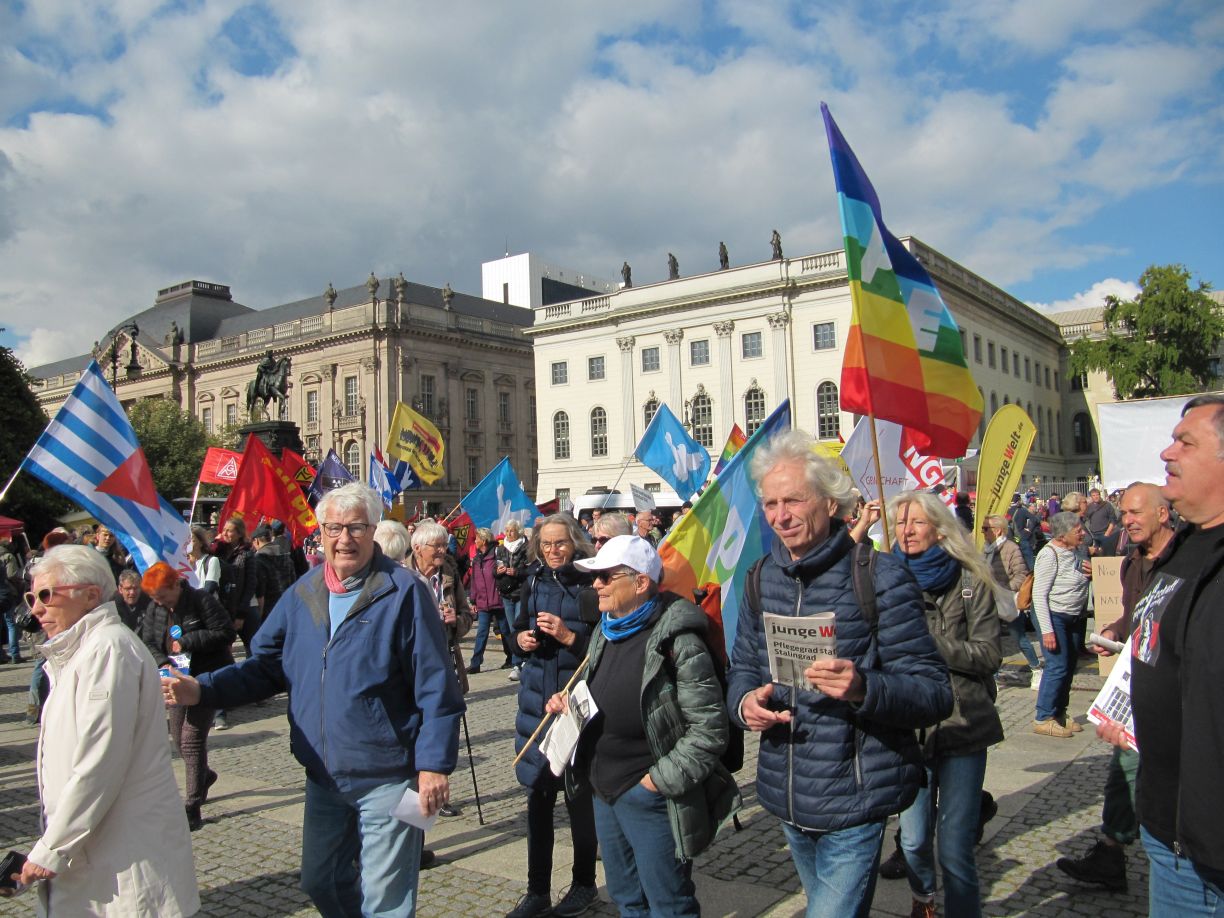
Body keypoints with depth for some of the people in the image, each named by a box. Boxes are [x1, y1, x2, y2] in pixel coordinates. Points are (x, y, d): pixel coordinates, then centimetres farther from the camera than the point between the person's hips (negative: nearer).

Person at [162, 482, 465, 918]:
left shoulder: (404, 592, -13)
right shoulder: (303, 593, 5)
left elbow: (435, 688, -14)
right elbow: (267, 665, 10)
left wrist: (434, 765, -17)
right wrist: (202, 689, -4)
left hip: (386, 778, -6)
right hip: (323, 777, 6)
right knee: (320, 882, 21)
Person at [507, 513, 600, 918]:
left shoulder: (590, 584, -10)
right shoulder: (535, 580, 6)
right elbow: (520, 626, 18)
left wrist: (569, 636, -21)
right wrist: (521, 638, -3)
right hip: (537, 695, 5)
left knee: (579, 794, 7)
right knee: (537, 794, 9)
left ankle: (584, 884, 26)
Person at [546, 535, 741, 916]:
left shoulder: (677, 639, -19)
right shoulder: (604, 632, 7)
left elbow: (709, 726, -20)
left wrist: (662, 779, -19)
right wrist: (571, 705, 2)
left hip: (649, 797, -8)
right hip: (604, 789, 8)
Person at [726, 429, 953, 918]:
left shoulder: (879, 577, -13)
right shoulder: (762, 578, 4)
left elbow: (935, 693, -14)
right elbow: (743, 666, 13)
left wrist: (863, 689, -32)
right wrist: (745, 701, -10)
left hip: (853, 803, -6)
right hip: (787, 799, 6)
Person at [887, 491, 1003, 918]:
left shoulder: (970, 582, -2)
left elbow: (989, 655, -8)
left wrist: (927, 641, -17)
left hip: (961, 727, -2)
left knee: (954, 848, -3)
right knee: (914, 840, 13)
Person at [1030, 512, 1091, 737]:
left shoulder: (1073, 552, 8)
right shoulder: (1049, 554, -16)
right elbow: (1039, 594, -19)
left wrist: (1088, 573, 2)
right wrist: (1046, 630, -23)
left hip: (1074, 617, 8)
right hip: (1054, 616, -8)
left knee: (1069, 666, 12)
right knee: (1057, 666, -10)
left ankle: (1059, 714, 24)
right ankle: (1043, 719, -2)